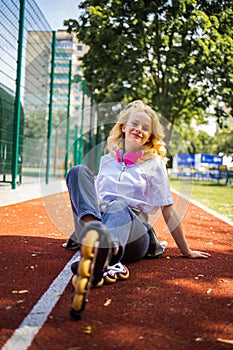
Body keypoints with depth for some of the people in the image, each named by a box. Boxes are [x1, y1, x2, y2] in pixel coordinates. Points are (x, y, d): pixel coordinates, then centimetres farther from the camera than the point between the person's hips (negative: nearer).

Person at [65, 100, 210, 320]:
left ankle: (102, 259, -72)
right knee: (79, 171, -17)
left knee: (118, 207, -37)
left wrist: (186, 251, 9)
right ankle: (92, 229, -47)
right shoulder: (107, 160, 21)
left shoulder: (154, 163, 12)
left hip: (134, 232, -3)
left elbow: (168, 208, 10)